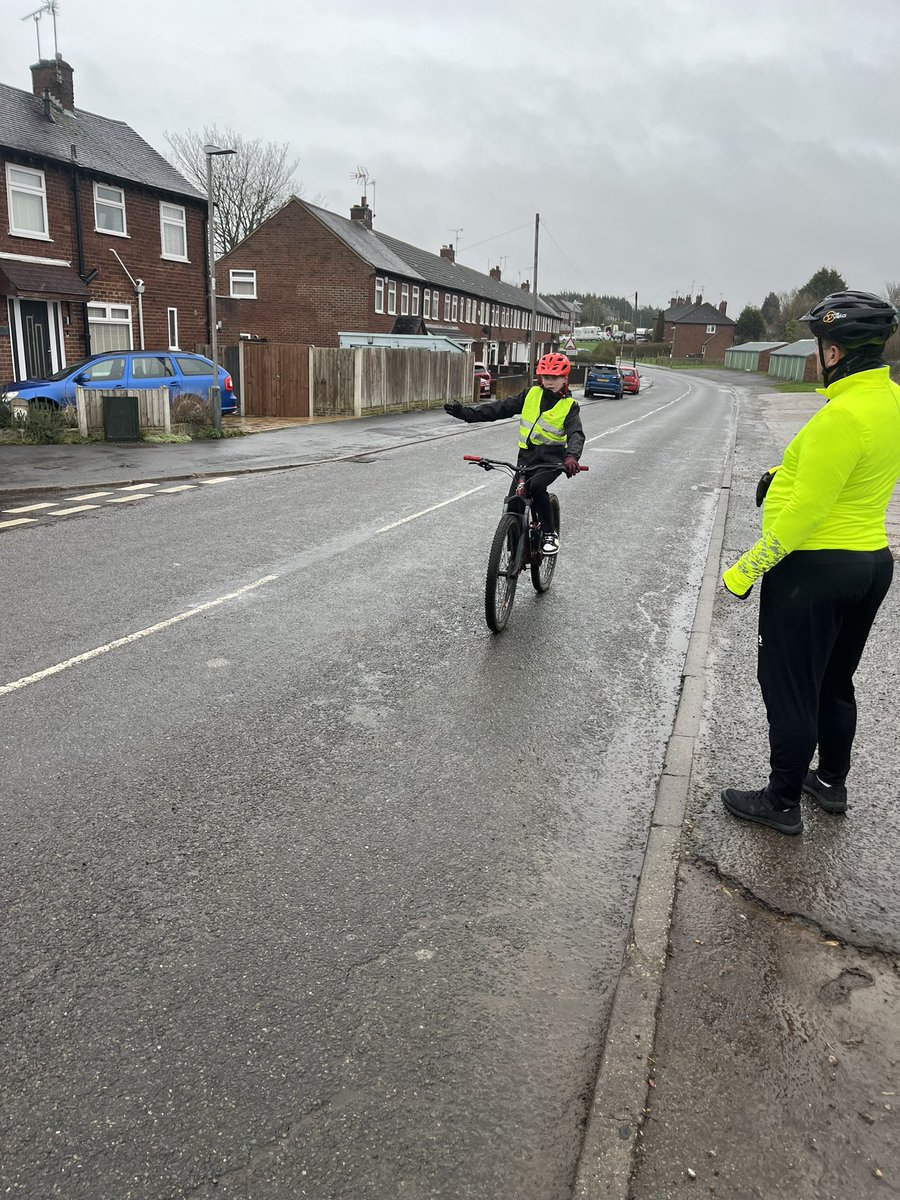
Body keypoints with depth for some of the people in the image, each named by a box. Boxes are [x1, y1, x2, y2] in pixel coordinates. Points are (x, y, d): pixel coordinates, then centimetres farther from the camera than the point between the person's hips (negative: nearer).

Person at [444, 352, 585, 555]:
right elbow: (499, 408, 3)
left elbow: (576, 433, -18)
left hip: (552, 457, -4)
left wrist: (572, 457, -40)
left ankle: (550, 533, -11)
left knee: (536, 486, -31)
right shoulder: (531, 394, 5)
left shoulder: (569, 405, -3)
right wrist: (465, 412, -7)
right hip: (527, 455, 4)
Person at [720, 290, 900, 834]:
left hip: (814, 567, -9)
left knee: (789, 688, 5)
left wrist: (750, 568, -18)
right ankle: (833, 783, 39)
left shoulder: (842, 416, -25)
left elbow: (805, 513, -25)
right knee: (835, 683, 23)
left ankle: (782, 803, 18)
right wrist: (790, 471, 11)